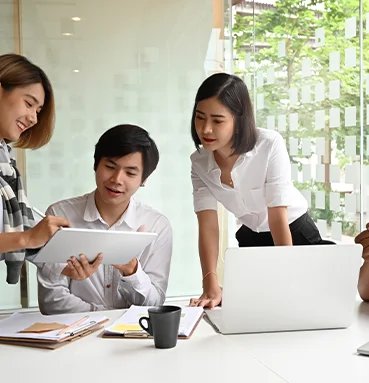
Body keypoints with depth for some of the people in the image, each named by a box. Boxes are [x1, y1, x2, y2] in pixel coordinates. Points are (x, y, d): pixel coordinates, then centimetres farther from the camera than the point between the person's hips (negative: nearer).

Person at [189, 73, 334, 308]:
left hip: (296, 234, -3)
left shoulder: (269, 145, -31)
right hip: (251, 239, 4)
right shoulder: (199, 162, -18)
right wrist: (211, 286, -38)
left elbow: (278, 217, -32)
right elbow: (208, 225, -25)